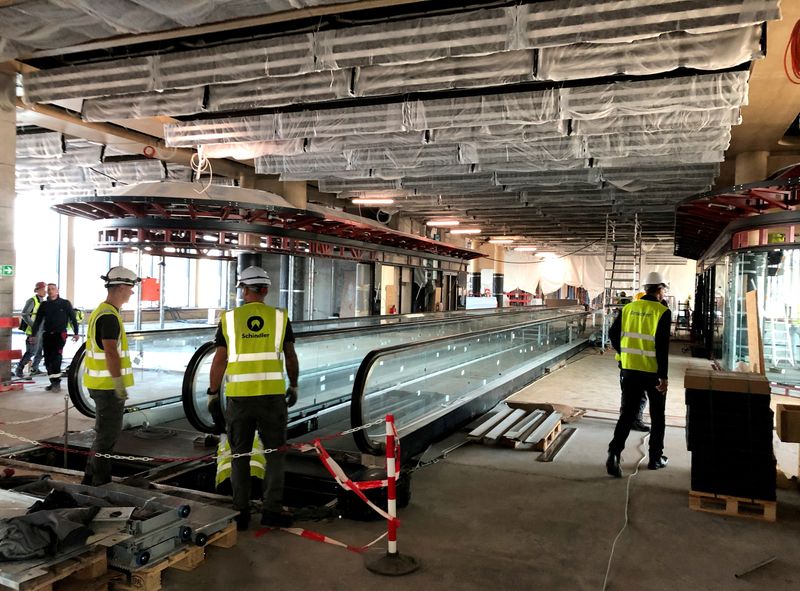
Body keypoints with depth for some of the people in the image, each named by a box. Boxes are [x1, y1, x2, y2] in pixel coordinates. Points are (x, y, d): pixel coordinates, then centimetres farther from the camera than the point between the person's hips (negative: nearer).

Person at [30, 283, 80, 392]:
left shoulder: (65, 303, 2)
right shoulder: (44, 305, 10)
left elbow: (73, 318, 5)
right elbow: (38, 321, 13)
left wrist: (76, 333, 2)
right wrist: (33, 335, 9)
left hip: (60, 334, -4)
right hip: (47, 334, 4)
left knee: (56, 358, -14)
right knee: (48, 360, 3)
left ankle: (57, 383, -11)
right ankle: (53, 382, 13)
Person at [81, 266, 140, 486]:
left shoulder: (100, 311, 14)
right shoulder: (109, 316, -19)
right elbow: (111, 353, -24)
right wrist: (119, 385, -22)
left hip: (100, 383, 10)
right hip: (108, 385, -10)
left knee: (105, 433, 19)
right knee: (107, 435, 1)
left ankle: (91, 477, 28)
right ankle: (101, 483, 11)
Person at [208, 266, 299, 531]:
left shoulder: (229, 319, 1)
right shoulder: (280, 317, 2)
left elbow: (219, 361, -1)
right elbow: (290, 357, 7)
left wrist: (213, 395, 6)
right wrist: (293, 385, 20)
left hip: (238, 396, 1)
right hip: (272, 395, 0)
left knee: (240, 454, 12)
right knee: (275, 452, 11)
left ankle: (241, 512, 16)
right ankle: (272, 509, 7)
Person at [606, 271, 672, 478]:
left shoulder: (628, 308, 3)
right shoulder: (662, 312, -10)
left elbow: (613, 333, 6)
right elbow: (662, 346, -16)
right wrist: (663, 376, -13)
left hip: (630, 369, 3)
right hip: (653, 371, -3)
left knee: (627, 414, 7)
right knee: (657, 416, 15)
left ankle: (614, 454, -7)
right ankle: (655, 458, 24)